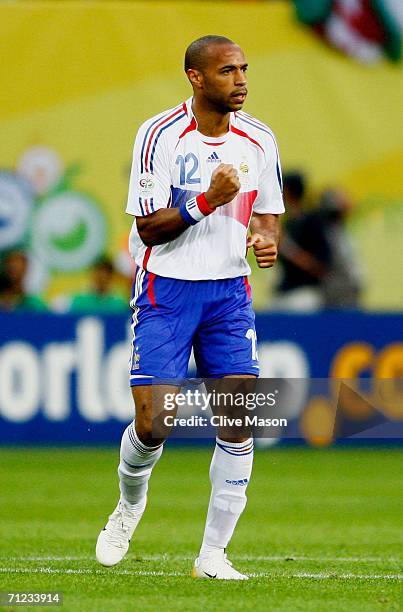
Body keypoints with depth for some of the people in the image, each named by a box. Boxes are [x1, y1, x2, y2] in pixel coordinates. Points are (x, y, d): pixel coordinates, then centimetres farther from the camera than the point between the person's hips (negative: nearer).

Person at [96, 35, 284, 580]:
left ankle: (213, 554, 0)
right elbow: (150, 227, -12)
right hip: (166, 289, -3)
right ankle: (130, 504, 24)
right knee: (153, 422, -10)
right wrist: (206, 202, -26)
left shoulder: (259, 141, 3)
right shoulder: (159, 136, -10)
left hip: (230, 290, 4)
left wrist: (266, 239, -7)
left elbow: (268, 212, 16)